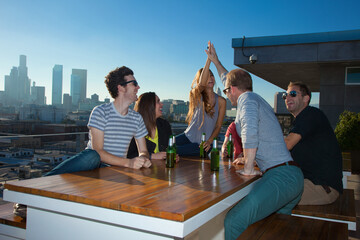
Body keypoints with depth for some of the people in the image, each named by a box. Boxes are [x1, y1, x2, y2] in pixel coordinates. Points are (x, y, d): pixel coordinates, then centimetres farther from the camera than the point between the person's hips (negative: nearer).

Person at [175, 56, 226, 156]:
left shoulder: (221, 101, 1)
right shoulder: (196, 95, -1)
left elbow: (218, 126, 1)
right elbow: (202, 84, -25)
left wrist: (209, 141, -16)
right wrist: (209, 58, -31)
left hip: (202, 144, -1)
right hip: (188, 137, 1)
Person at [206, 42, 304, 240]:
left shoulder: (247, 98, -5)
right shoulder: (256, 99, 24)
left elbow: (250, 131, -25)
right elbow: (233, 80, 42)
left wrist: (248, 167, -17)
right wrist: (215, 61, 51)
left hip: (280, 176, -11)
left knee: (233, 222, -19)